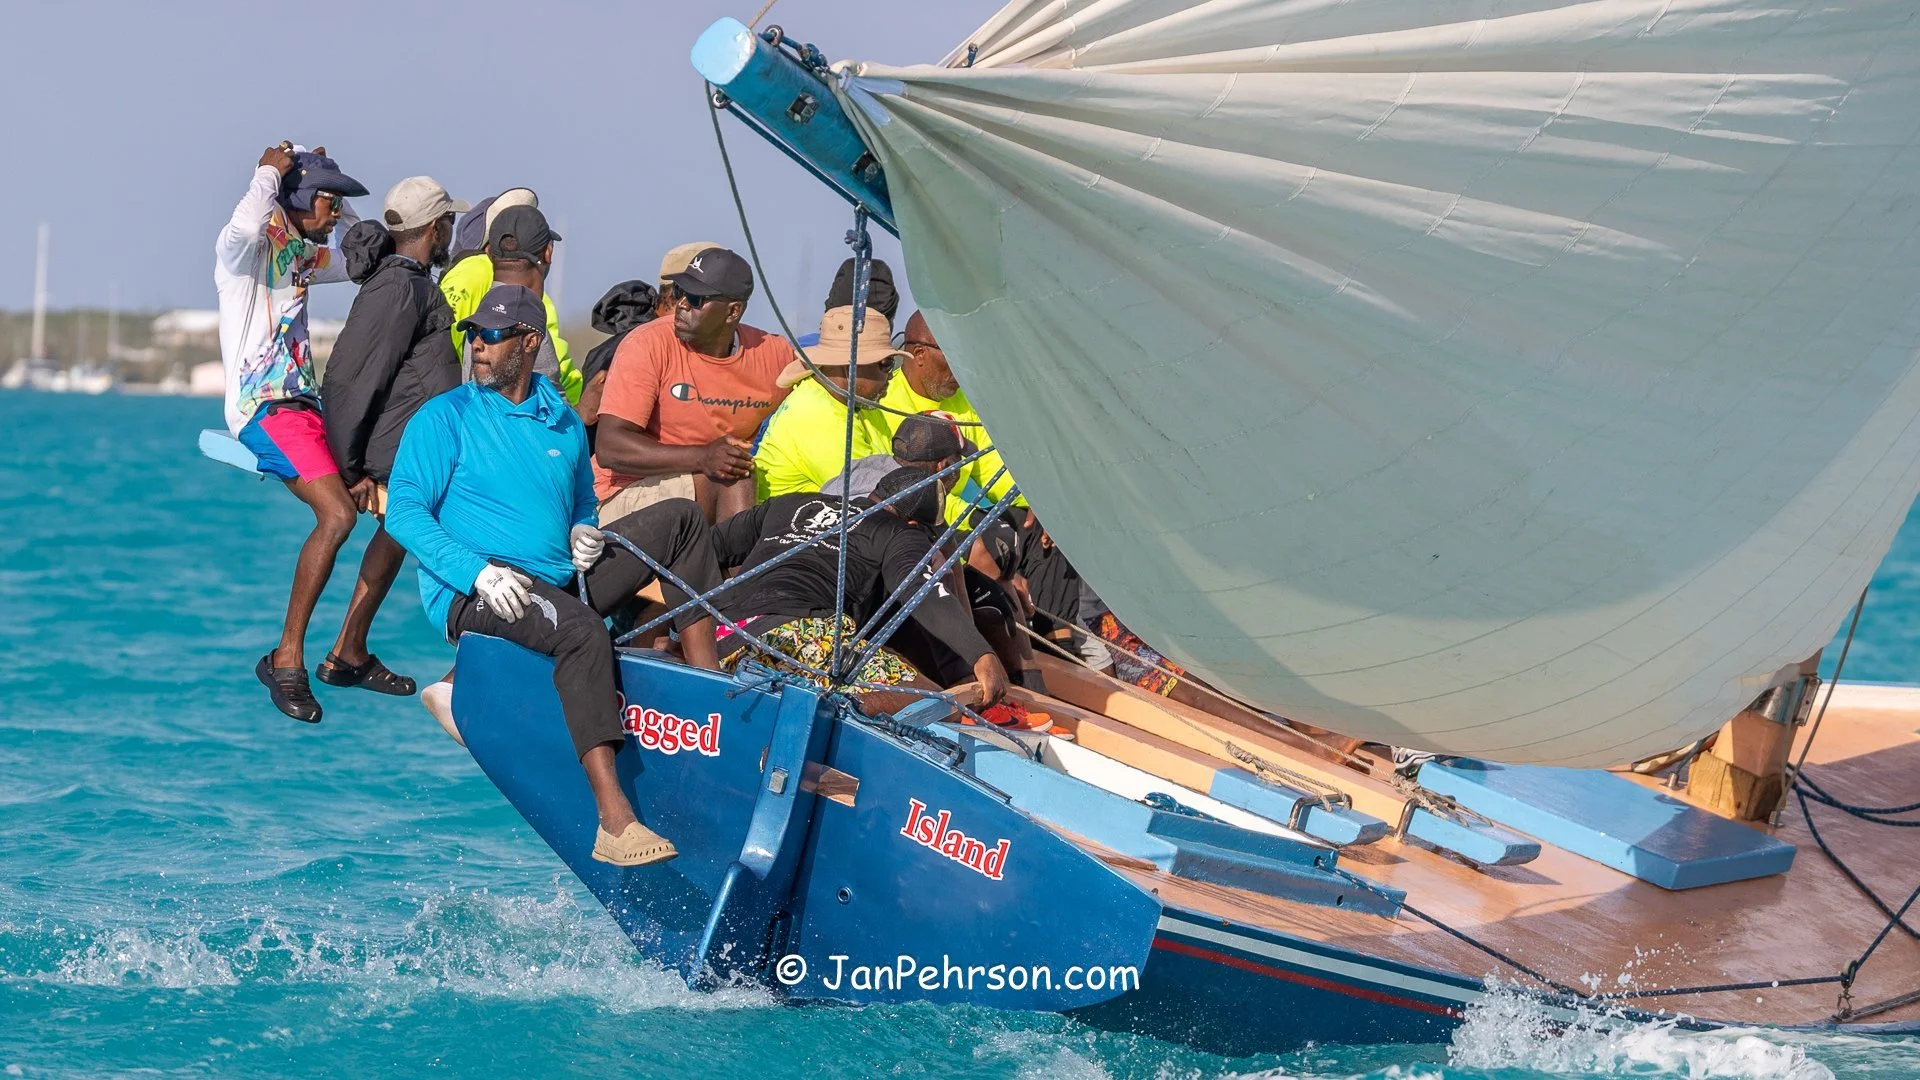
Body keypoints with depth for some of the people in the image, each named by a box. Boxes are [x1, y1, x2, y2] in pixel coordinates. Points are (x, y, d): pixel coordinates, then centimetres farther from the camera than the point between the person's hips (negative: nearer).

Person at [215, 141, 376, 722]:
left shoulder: (303, 254, 19)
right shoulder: (248, 249, -7)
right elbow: (242, 228, -34)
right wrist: (269, 172, -16)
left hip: (307, 406, 10)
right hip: (264, 408, -10)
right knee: (337, 512, -28)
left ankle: (350, 650, 14)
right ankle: (287, 658, -22)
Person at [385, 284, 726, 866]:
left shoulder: (563, 423, 16)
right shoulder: (444, 418, 0)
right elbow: (403, 512, -9)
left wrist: (584, 533, 2)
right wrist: (478, 572, -22)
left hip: (561, 582, 6)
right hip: (473, 594, -6)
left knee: (680, 519, 0)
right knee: (581, 629, -37)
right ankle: (614, 823, -46)